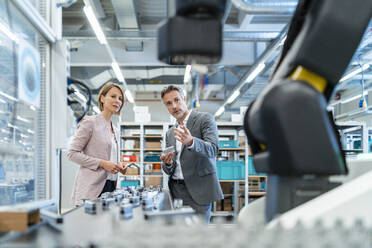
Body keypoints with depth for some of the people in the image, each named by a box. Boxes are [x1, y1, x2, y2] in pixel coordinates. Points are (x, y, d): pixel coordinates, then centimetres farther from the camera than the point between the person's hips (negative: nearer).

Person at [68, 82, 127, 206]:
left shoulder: (116, 131, 20)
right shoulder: (90, 122, -3)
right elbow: (72, 153, -9)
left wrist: (119, 166, 6)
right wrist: (102, 163, -15)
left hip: (111, 186, 7)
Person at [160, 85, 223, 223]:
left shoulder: (204, 119, 1)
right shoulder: (170, 134, 19)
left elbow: (213, 149, -14)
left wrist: (191, 142, -33)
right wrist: (168, 164, -5)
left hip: (197, 191, -5)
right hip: (175, 191, 5)